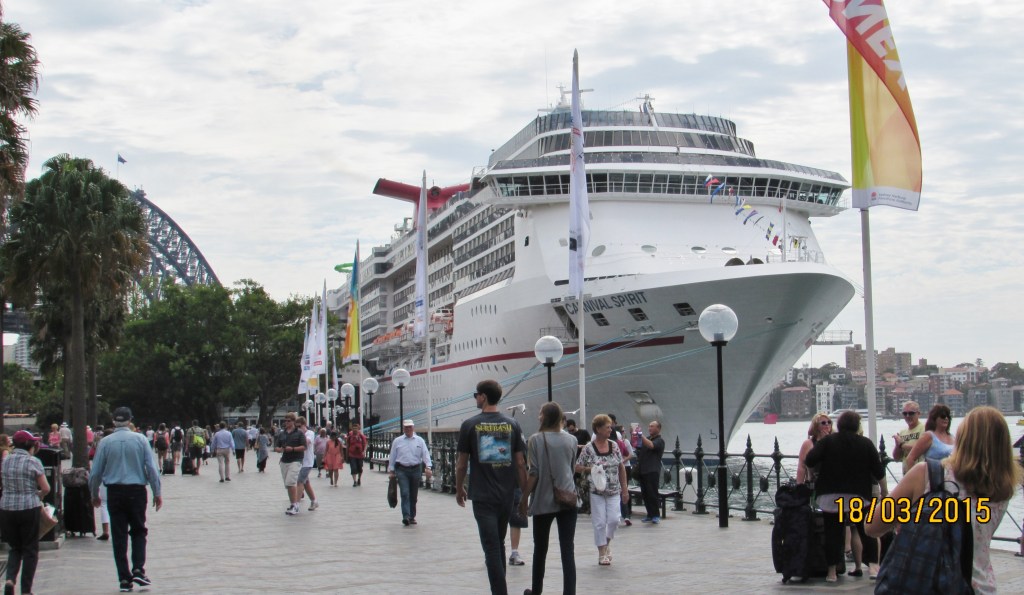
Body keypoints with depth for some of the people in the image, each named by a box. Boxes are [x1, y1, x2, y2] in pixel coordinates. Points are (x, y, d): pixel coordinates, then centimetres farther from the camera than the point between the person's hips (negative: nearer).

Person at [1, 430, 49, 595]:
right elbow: (46, 488, -7)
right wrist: (38, 496, 12)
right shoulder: (33, 462, -7)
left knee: (14, 547, 18)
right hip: (29, 508, -4)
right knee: (30, 550, 8)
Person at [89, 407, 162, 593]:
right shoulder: (139, 439, -3)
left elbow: (95, 472, 2)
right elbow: (152, 467, -5)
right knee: (138, 531, 13)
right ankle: (138, 570, -3)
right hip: (136, 491, -1)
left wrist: (95, 495, 16)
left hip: (114, 492, 1)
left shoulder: (105, 442, -1)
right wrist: (157, 493, 3)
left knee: (119, 536, 6)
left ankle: (124, 579, 5)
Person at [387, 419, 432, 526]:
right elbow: (392, 456, 9)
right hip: (402, 470, -2)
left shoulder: (419, 441, 6)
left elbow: (425, 454, -2)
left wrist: (428, 467, -15)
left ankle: (412, 516, 19)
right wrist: (391, 470, 5)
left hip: (415, 469, 2)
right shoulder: (397, 441, 6)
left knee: (413, 495, 8)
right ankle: (406, 516, -20)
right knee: (405, 493, -14)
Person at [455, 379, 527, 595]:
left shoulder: (470, 425, -5)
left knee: (491, 547, -4)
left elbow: (462, 464, -1)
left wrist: (459, 490, 14)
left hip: (482, 496, -4)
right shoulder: (512, 425, 2)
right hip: (507, 495, 4)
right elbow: (520, 462, 2)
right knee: (499, 544, 19)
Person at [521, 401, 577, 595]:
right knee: (568, 551, -2)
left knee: (540, 549, 14)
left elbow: (533, 473, -9)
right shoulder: (571, 440, 5)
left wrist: (524, 499, -1)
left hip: (543, 501, -2)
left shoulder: (536, 440, -6)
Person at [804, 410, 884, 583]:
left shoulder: (827, 441, -2)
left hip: (830, 496, 0)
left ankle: (832, 571, 5)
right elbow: (879, 472, -1)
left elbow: (809, 461, -13)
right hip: (858, 496, 0)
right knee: (866, 531, 13)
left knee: (833, 532, 5)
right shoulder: (866, 443, 0)